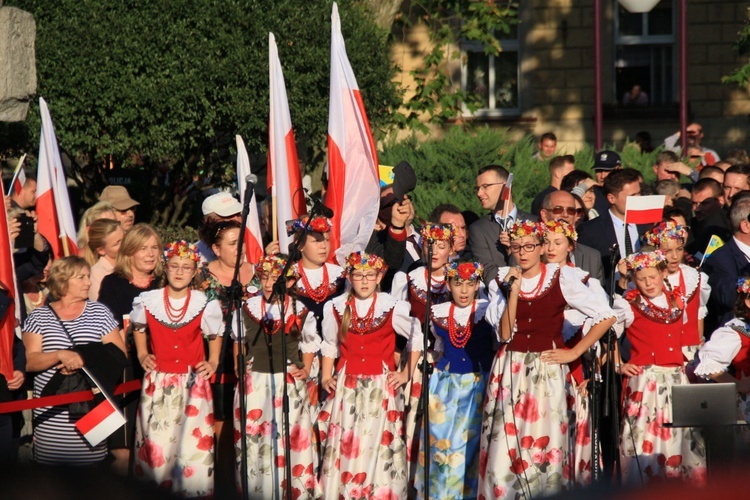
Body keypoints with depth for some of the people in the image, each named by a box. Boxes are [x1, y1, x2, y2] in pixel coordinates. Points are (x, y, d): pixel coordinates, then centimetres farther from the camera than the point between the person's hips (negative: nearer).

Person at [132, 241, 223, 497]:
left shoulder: (204, 303, -4)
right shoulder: (148, 301, -1)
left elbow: (214, 334, 12)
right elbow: (138, 327, 20)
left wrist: (213, 362, 4)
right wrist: (142, 354, 12)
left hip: (193, 381, -1)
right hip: (158, 381, 1)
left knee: (194, 440, -4)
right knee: (157, 442, 2)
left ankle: (193, 491, 6)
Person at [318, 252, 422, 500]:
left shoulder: (393, 307, -4)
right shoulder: (336, 307, 3)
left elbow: (417, 338, 9)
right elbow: (329, 346, 15)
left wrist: (406, 374, 5)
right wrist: (326, 377, 7)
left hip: (381, 387, -2)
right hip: (346, 388, 2)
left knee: (379, 445, -1)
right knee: (344, 445, 2)